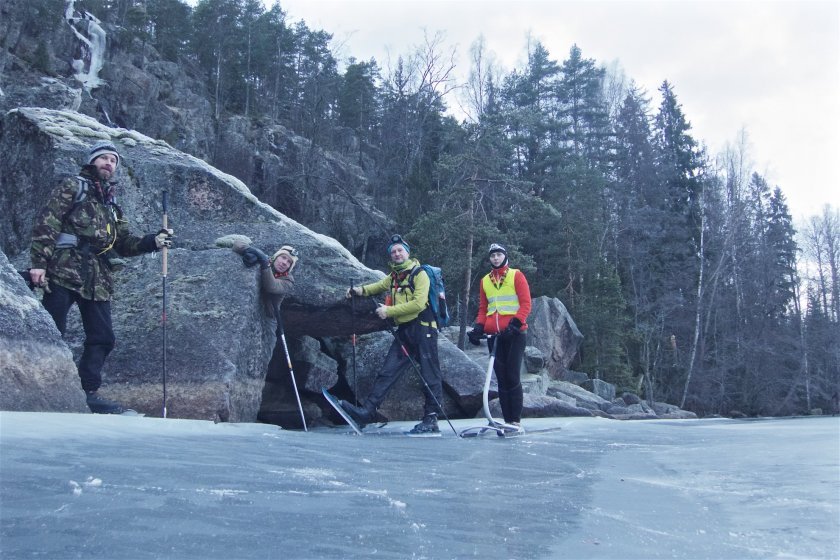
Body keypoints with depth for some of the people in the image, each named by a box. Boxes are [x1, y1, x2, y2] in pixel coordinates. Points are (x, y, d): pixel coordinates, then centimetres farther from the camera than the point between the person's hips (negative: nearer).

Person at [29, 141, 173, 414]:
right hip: (64, 271, -6)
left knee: (102, 338, 3)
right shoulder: (73, 186, 6)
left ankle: (88, 391, 11)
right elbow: (46, 223, -6)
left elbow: (125, 244, 18)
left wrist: (153, 241, 0)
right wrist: (38, 262, -17)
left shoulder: (111, 204, 24)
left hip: (97, 279, 6)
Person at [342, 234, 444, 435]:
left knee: (430, 376, -3)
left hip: (423, 329, -7)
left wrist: (389, 311, -15)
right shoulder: (393, 277, 16)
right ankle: (367, 411, -4)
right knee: (387, 372, 0)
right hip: (403, 332, 7)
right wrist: (361, 290, 9)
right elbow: (379, 286, 32)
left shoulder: (419, 274, -6)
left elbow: (418, 303, -17)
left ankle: (431, 420, 1)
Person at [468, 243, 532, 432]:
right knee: (501, 379, 4)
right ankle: (507, 420, 7)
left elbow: (526, 304, -3)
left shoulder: (516, 276, 3)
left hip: (514, 333, -4)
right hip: (494, 335, 4)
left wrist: (515, 324, -16)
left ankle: (516, 421, -4)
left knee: (513, 377, -9)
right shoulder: (485, 281, 16)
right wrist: (478, 327, 3)